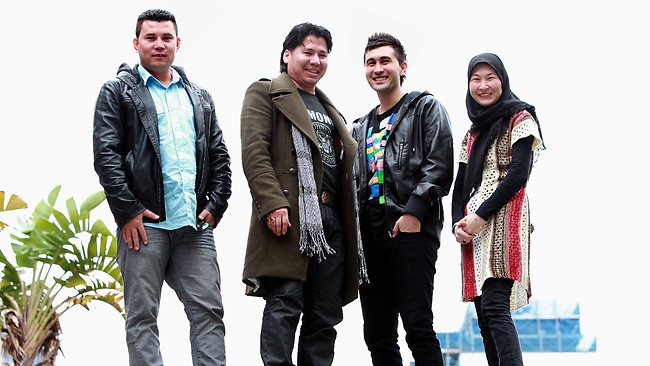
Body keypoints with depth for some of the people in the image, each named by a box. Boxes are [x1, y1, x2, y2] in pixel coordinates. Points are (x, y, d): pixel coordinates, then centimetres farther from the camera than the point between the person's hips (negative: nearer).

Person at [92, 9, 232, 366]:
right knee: (142, 316, 0)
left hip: (195, 226, 4)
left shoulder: (199, 97, 19)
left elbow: (219, 155, 17)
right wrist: (127, 211, -12)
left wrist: (215, 205, 4)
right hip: (144, 222, -4)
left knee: (208, 311, 1)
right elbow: (106, 154, -4)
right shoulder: (118, 92, 5)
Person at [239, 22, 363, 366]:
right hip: (289, 218, -7)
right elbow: (254, 153, -8)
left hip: (332, 221, 7)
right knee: (285, 304, -11)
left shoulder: (328, 108, 27)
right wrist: (273, 204, -19)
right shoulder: (265, 93, 5)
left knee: (325, 313, 5)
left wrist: (349, 217, 16)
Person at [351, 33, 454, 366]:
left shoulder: (426, 108, 6)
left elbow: (439, 166, -6)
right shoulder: (361, 127, 24)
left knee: (417, 326, -12)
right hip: (370, 235, 7)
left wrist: (414, 212, -17)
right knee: (377, 334, 4)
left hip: (411, 229, -6)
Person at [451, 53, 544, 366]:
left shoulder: (519, 119, 2)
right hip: (473, 228, 7)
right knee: (484, 314, 1)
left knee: (494, 307, -21)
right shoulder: (473, 132, 22)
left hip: (503, 220, -7)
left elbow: (518, 174, -9)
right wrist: (458, 222, -1)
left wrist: (480, 216, -14)